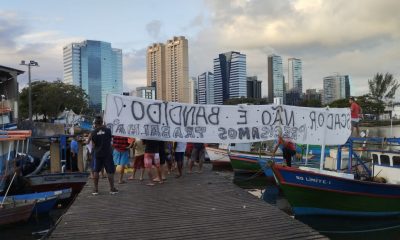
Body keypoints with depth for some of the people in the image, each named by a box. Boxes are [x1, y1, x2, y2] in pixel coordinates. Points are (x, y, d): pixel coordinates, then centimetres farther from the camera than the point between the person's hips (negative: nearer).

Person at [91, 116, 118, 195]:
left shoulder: (94, 132, -4)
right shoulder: (108, 130, -4)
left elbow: (93, 144, 0)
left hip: (97, 154, 1)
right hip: (107, 153, -1)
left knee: (96, 171, 11)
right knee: (110, 171, 5)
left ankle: (96, 189, 11)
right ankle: (112, 189, 9)